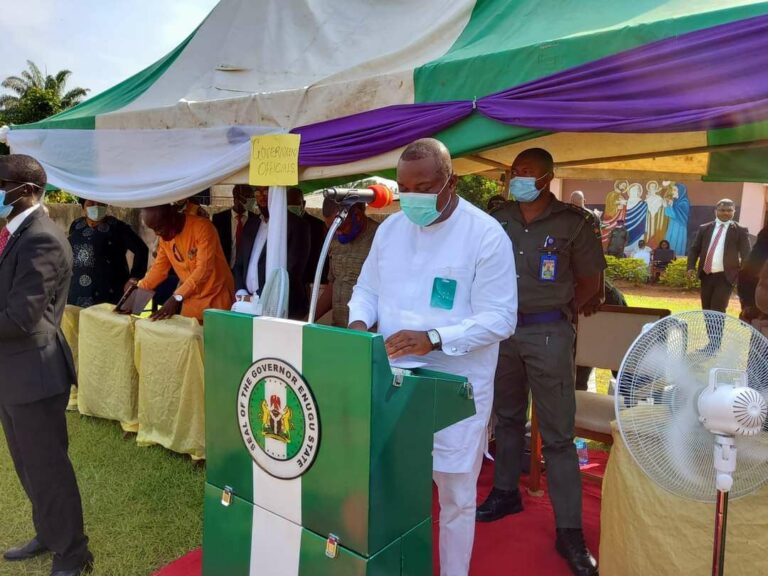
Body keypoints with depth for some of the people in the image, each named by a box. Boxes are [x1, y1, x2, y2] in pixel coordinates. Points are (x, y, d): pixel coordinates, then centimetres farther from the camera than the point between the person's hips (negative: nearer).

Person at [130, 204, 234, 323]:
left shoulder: (202, 227, -21)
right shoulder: (164, 236, 1)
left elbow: (204, 269, -27)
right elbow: (159, 268, 8)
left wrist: (177, 298, -34)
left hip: (217, 298, -6)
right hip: (191, 299, 6)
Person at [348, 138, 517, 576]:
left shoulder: (486, 235, -13)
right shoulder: (390, 229, 5)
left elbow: (500, 318, -15)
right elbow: (367, 289, 14)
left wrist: (433, 339, -27)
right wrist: (359, 322, -8)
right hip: (393, 379, 5)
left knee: (455, 494, 12)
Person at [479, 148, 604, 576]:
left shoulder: (574, 222, -7)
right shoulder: (499, 220, 4)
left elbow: (590, 280, 0)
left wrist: (560, 313, -1)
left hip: (549, 334, -4)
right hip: (503, 330, 5)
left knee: (557, 433, -1)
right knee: (508, 417, 18)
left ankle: (570, 531, 10)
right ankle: (506, 493, 36)